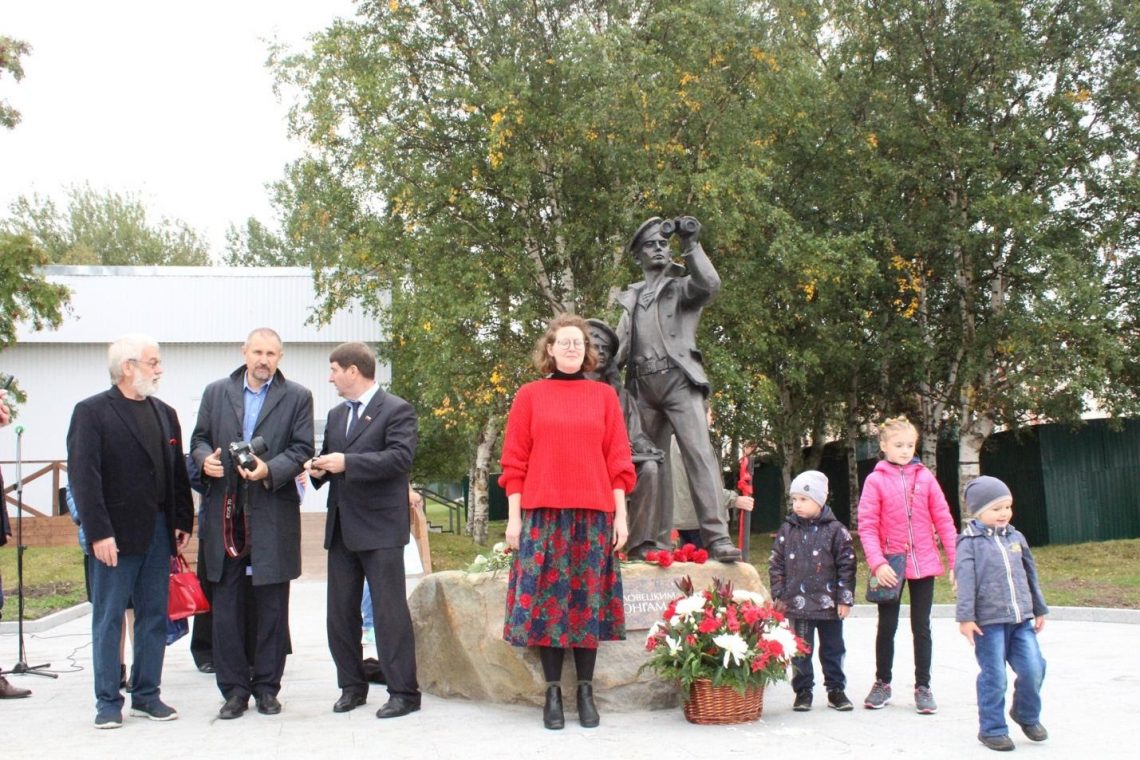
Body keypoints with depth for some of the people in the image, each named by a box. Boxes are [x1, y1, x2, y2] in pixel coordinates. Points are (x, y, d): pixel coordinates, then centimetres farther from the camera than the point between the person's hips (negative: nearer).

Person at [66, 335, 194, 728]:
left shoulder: (164, 414, 13)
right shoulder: (92, 412, -6)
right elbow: (83, 476, -12)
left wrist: (183, 522, 7)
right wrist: (98, 533, -17)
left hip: (159, 533, 6)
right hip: (116, 535, -6)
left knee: (154, 618, 10)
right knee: (108, 619, 3)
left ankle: (147, 695, 20)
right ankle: (108, 701, 11)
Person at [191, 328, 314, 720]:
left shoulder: (297, 397, 5)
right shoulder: (216, 392, 12)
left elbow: (302, 449, 0)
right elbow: (199, 438, 15)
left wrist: (269, 470, -17)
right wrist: (205, 459, -7)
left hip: (273, 515, -2)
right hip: (224, 513, 2)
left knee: (271, 606, 4)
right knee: (227, 605, 4)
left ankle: (267, 687, 15)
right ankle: (234, 689, 12)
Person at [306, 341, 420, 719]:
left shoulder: (397, 410, -5)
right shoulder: (336, 414, 20)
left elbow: (400, 457, -18)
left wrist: (347, 463, -24)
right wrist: (320, 469, 1)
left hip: (380, 530, -8)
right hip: (341, 528, 8)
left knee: (389, 611, -6)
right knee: (340, 612, 10)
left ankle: (404, 692, 1)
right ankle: (352, 685, 21)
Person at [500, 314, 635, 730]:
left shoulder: (604, 395, 9)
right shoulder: (529, 396, 6)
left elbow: (618, 460, 8)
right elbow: (514, 462, 5)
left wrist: (621, 515, 2)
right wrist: (513, 517, 0)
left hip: (594, 515, 1)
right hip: (543, 514, -1)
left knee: (589, 599, 2)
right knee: (547, 598, -1)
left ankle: (586, 692, 10)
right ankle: (553, 692, 7)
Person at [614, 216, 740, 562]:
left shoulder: (680, 286, 10)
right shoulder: (631, 297, 23)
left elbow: (710, 284, -12)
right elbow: (619, 344, 20)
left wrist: (691, 244, -10)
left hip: (678, 380, -4)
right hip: (643, 387, 4)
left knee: (699, 452, -15)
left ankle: (717, 537, -21)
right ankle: (646, 539, 5)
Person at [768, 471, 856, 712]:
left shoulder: (835, 530, -4)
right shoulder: (787, 530, 3)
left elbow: (847, 566, -4)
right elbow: (776, 563, 6)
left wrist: (845, 599, -6)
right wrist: (779, 595, 1)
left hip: (829, 604, -1)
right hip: (797, 604, 1)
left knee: (833, 649, 10)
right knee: (800, 650, 6)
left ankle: (836, 690, 22)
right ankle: (802, 691, 17)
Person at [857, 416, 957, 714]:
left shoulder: (924, 477, 1)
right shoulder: (876, 480, -6)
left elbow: (943, 519, 1)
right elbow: (867, 526, -8)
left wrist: (954, 560, -3)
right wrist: (877, 563, -18)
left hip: (923, 564, 1)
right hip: (890, 565, -1)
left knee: (921, 627, 9)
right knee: (887, 626, 11)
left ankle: (923, 687, 19)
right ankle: (882, 683, 25)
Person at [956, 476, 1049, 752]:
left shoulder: (1015, 538, 13)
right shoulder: (970, 542, -6)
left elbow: (1030, 574, 21)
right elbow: (966, 582, -12)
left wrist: (1039, 610, 23)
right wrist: (965, 617, -16)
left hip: (1021, 620, 5)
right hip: (988, 622, -5)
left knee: (1033, 668, 1)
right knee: (994, 677, -1)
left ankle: (1026, 714, 27)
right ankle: (992, 729, 13)